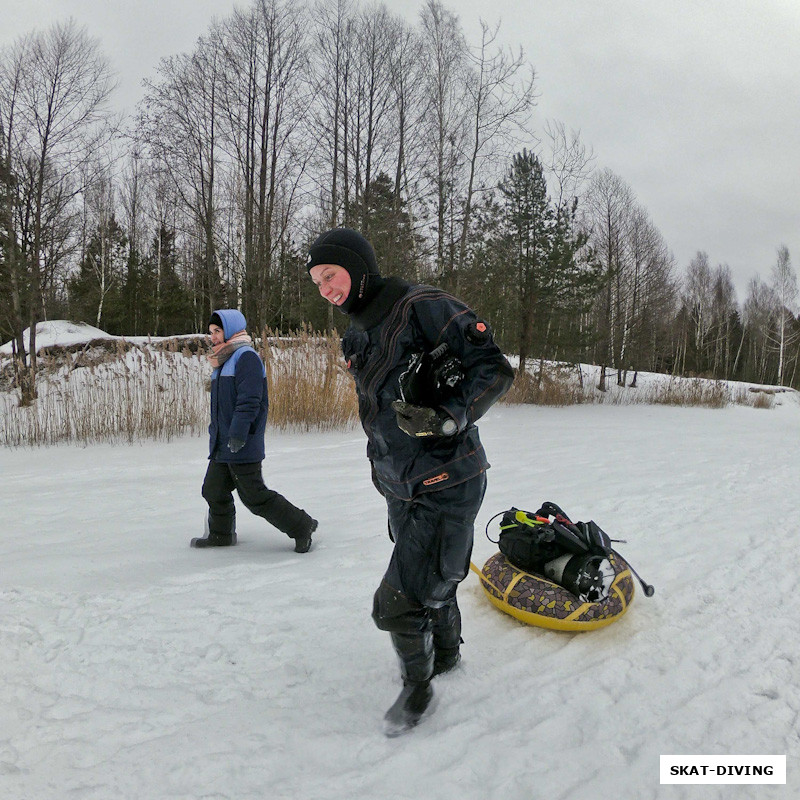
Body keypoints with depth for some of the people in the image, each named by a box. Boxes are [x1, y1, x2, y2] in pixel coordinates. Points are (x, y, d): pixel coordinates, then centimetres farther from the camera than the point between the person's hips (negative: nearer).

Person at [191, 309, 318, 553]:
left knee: (254, 496, -5)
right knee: (214, 491, 13)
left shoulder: (246, 357, -13)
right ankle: (221, 534, 32)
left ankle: (301, 526, 7)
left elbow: (249, 400, -22)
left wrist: (237, 434, -25)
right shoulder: (222, 362, 18)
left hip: (243, 445, -9)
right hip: (221, 445, 9)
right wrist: (215, 432, 25)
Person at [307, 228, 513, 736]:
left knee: (399, 602, -6)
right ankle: (447, 654, 47)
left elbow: (494, 369, -18)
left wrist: (447, 418, -31)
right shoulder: (356, 338, 9)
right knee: (431, 584, 22)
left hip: (448, 485, -7)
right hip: (401, 489, 8)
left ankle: (418, 687, 19)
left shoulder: (422, 307, -17)